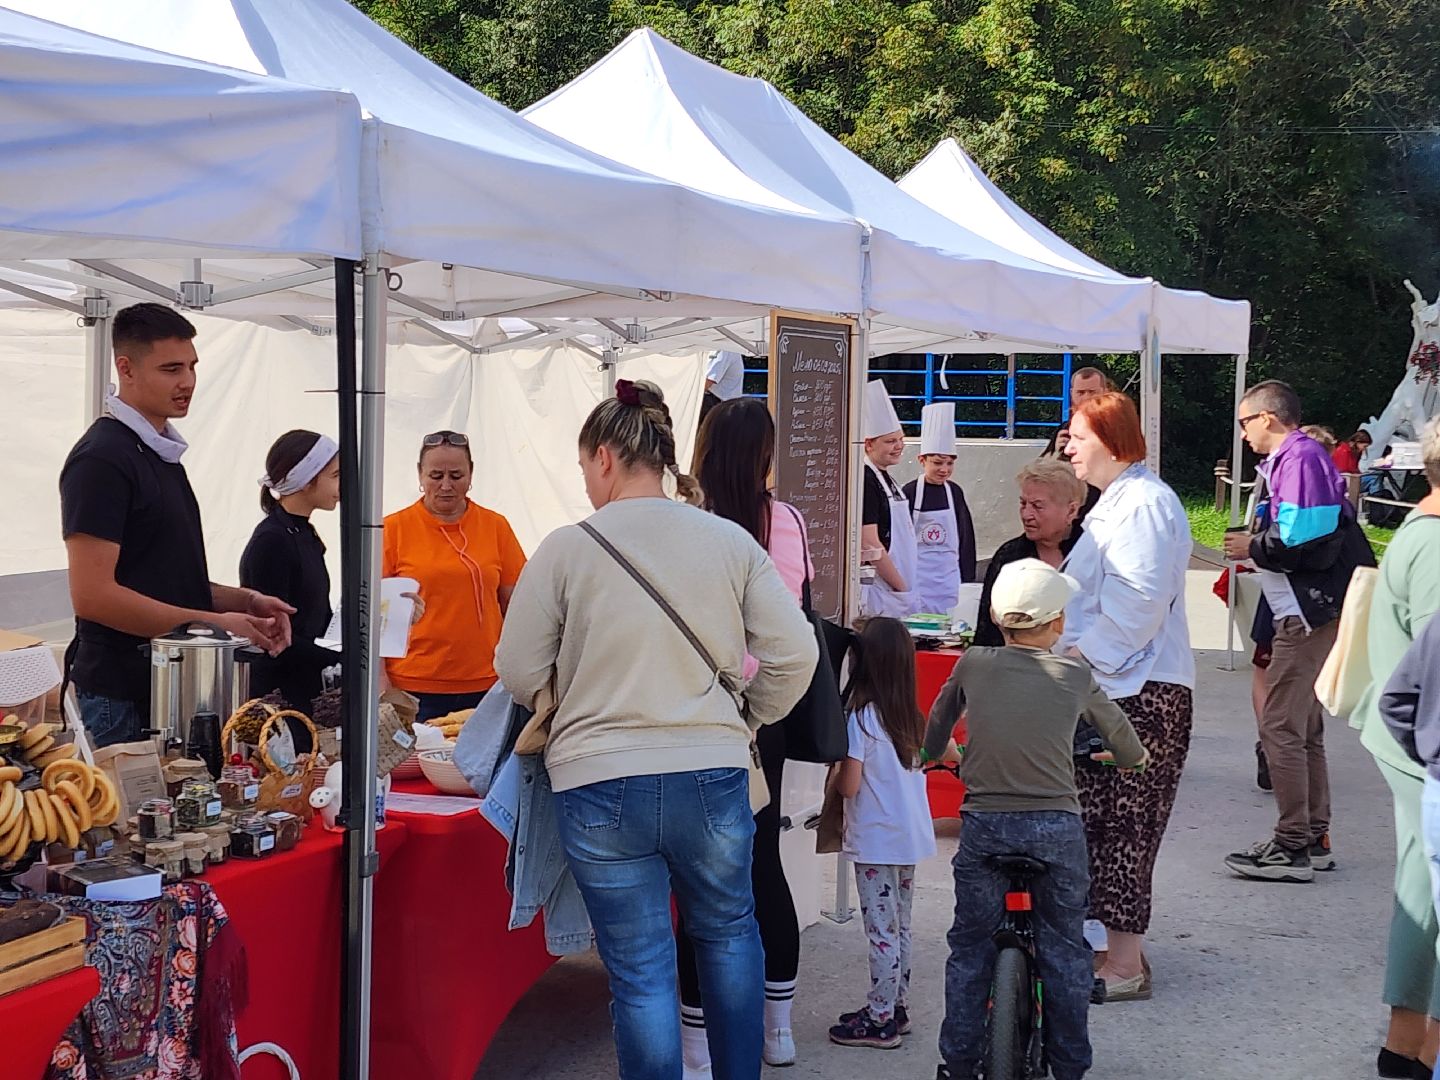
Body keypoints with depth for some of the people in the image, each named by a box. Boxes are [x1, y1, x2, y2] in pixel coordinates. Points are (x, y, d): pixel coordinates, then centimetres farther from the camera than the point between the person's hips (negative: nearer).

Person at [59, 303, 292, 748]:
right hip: (124, 700, -8)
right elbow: (92, 594, -20)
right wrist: (212, 623, -17)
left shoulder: (162, 452, 16)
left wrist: (245, 602, 5)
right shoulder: (102, 457, -13)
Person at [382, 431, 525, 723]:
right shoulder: (393, 529, 2)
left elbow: (513, 607, 13)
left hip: (485, 686, 2)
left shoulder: (496, 526, 9)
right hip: (414, 688, -2)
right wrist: (382, 687, -5)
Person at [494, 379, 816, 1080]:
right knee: (728, 931, 25)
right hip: (712, 778, 3)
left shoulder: (567, 548, -6)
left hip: (600, 785, -2)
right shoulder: (730, 542, 0)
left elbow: (520, 672, -2)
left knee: (640, 972, 6)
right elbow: (794, 654, -1)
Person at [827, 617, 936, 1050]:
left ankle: (880, 1020, 5)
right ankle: (896, 1006, 26)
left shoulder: (862, 718, -16)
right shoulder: (913, 718, 5)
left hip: (876, 841, -7)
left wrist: (834, 773, 4)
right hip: (911, 835, 7)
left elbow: (849, 785, -15)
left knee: (882, 932, -1)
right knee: (900, 927, 16)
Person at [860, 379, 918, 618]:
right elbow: (870, 546, -18)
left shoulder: (887, 480, 16)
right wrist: (902, 589, -14)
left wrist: (905, 588, 15)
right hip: (880, 587, -9)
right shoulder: (865, 480, -13)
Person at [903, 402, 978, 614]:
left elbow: (965, 536, 10)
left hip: (948, 572, 3)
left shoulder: (954, 492, 4)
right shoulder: (909, 492, -6)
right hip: (917, 572, -3)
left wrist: (967, 579, 8)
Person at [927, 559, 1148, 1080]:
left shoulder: (972, 664, 1)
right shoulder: (1075, 676, 0)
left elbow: (933, 742, 16)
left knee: (970, 947, 12)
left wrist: (946, 753, 39)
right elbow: (1125, 745, 15)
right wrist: (1132, 756, 38)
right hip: (1057, 827, 0)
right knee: (1065, 950, 13)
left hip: (984, 826, 0)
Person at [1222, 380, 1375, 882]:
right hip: (1308, 611, 11)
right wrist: (1257, 541, 6)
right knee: (1304, 727, 17)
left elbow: (1306, 543, -24)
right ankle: (1314, 839, 24)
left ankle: (1292, 846, -5)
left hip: (1312, 612, -11)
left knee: (1281, 727, -8)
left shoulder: (1300, 458, -16)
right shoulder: (1291, 458, 16)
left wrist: (1252, 548, -11)